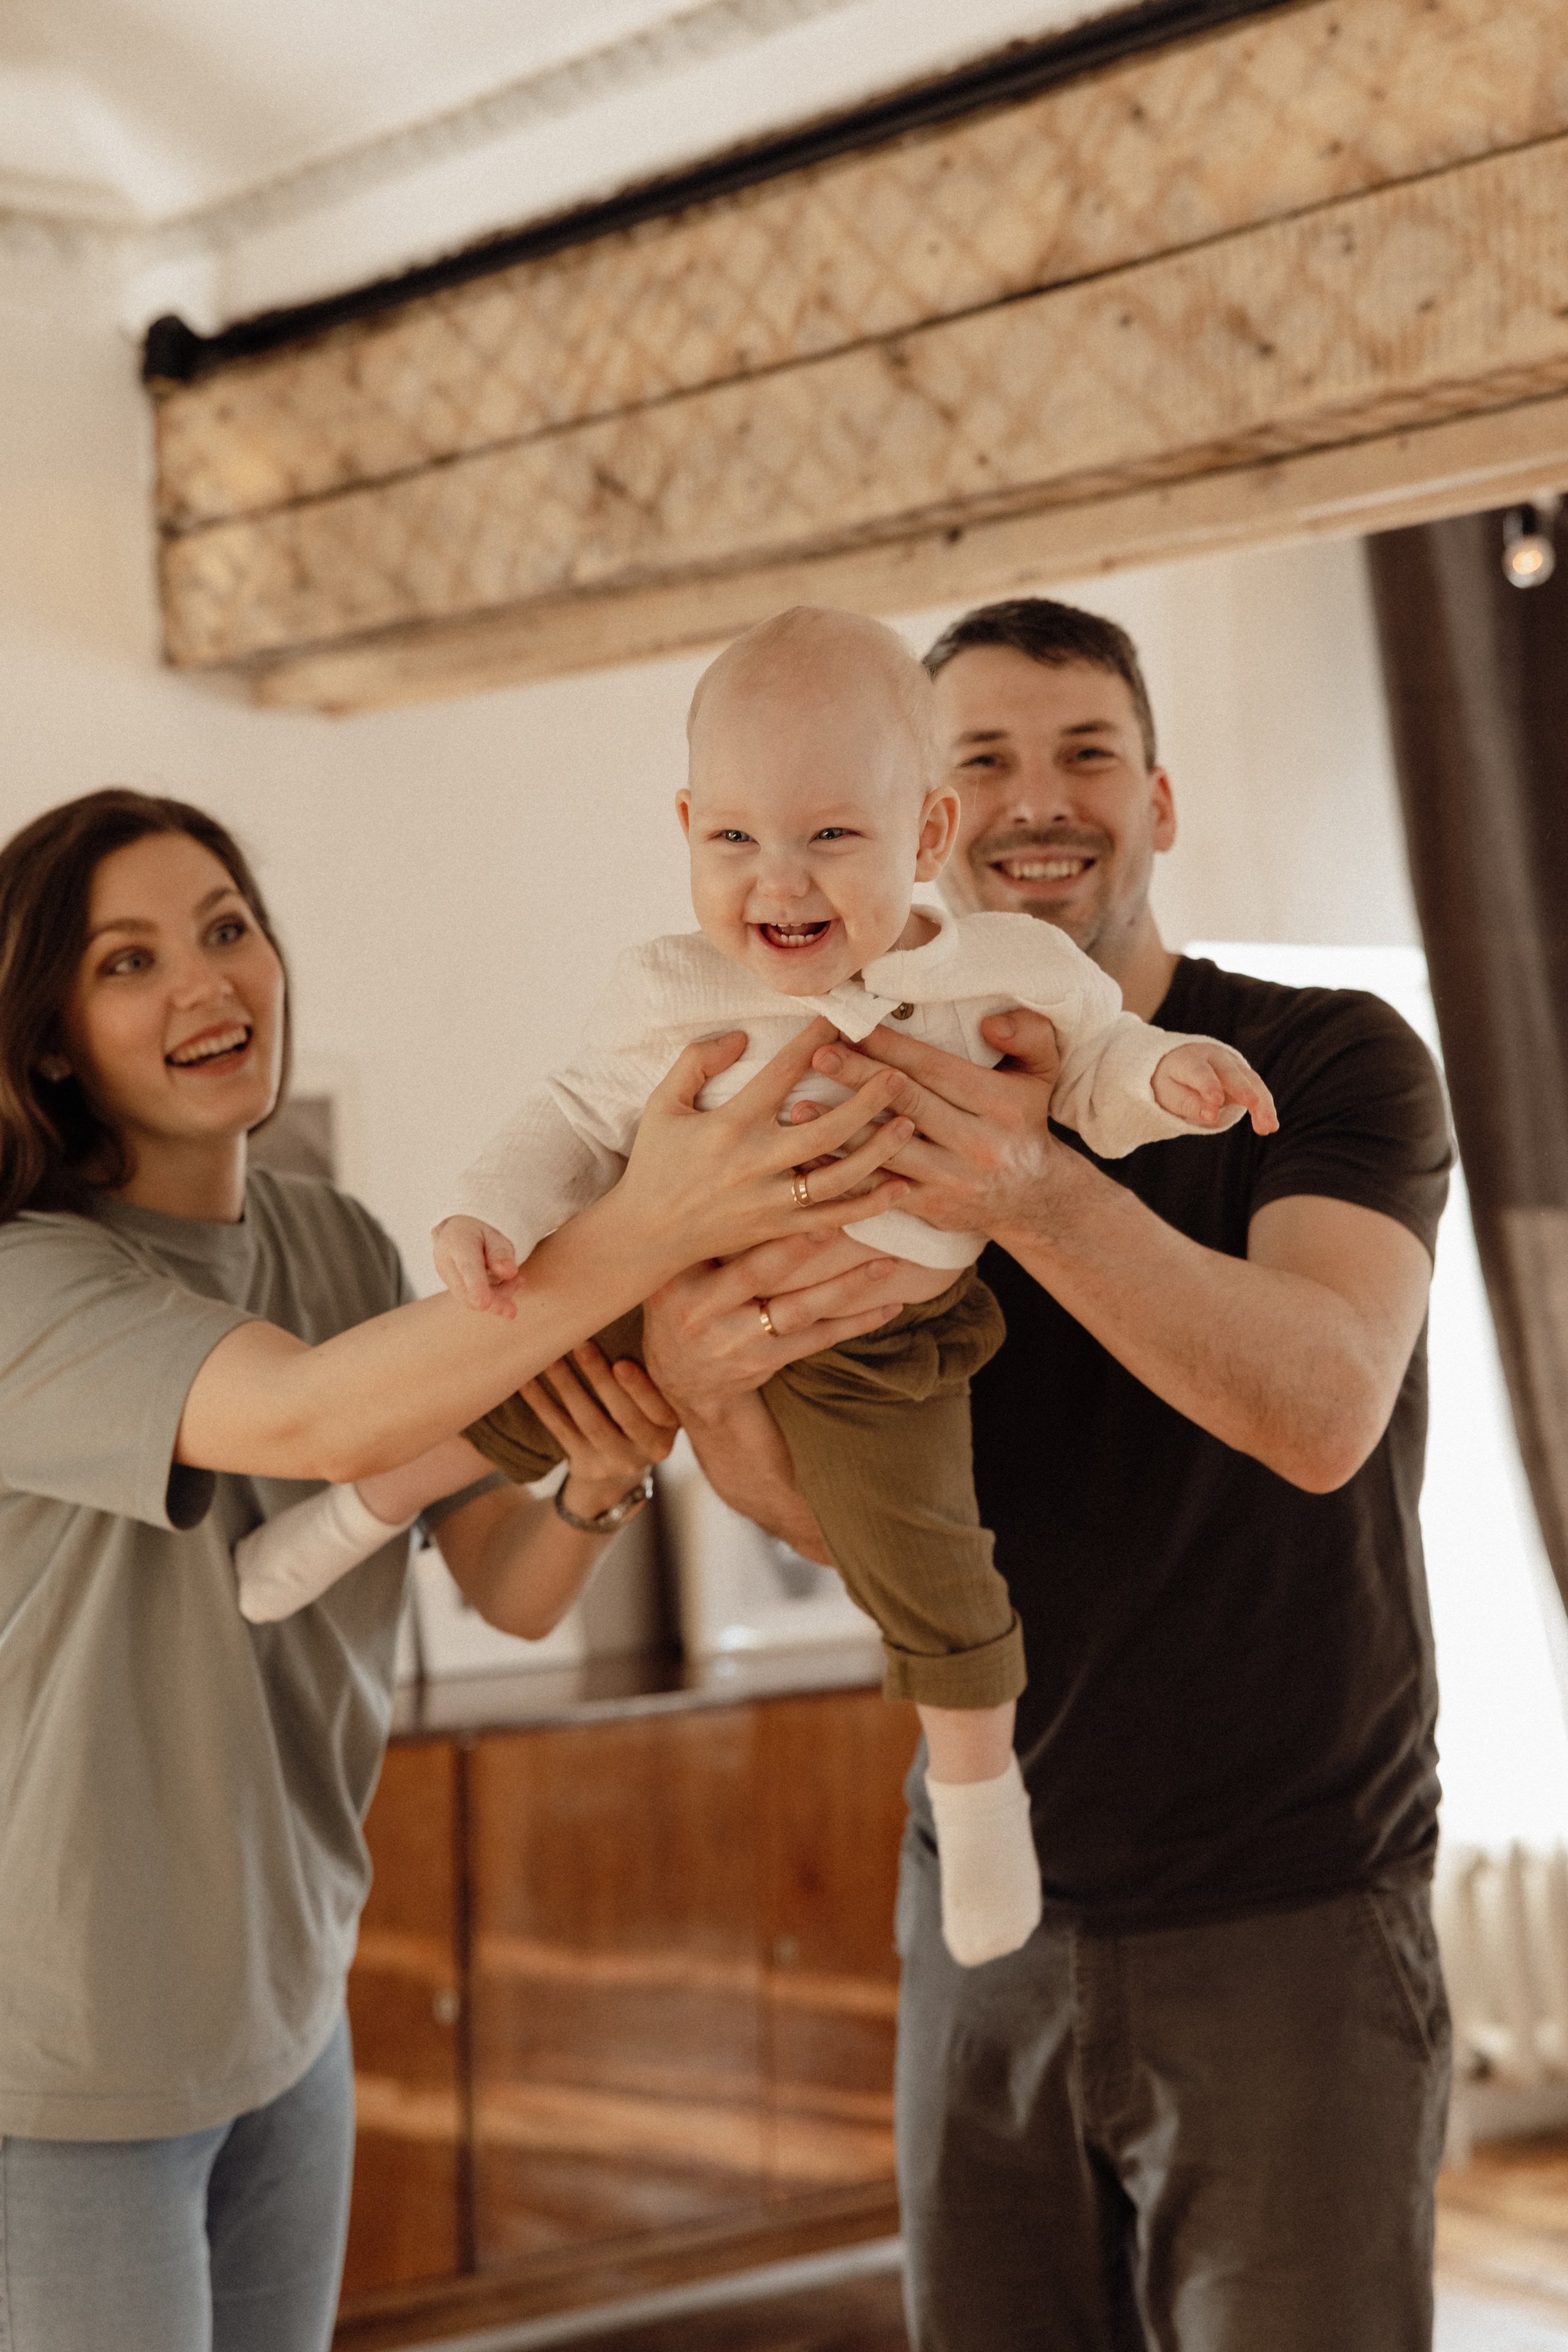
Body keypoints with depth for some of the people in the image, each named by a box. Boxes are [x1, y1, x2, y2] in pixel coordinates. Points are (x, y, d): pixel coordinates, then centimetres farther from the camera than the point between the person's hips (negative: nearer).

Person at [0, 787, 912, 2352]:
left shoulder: (340, 1251, 2)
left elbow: (508, 1591, -1)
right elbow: (314, 1420, -37)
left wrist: (600, 1486, -23)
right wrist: (643, 1229, -46)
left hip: (285, 2013, 6)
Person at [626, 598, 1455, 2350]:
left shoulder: (1334, 1065, -8)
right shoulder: (880, 1117, 4)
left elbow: (1326, 1409, -26)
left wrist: (1040, 1196, -41)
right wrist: (698, 1371, -31)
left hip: (1292, 1930, -4)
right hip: (986, 1921, 4)